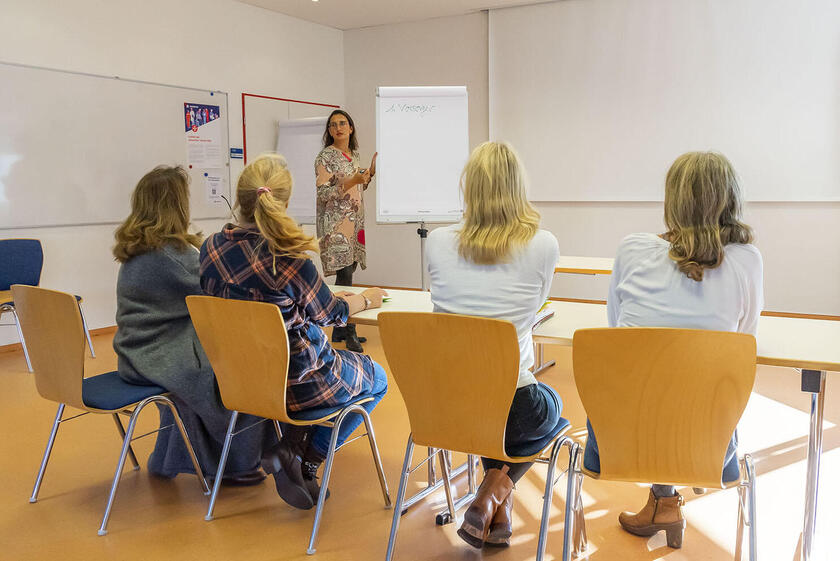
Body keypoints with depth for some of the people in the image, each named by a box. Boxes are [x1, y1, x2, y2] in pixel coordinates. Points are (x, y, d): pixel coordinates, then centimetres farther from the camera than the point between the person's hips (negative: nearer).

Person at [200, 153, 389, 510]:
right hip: (293, 383, -7)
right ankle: (306, 459, 9)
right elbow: (329, 313, -10)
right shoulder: (289, 258, -25)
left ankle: (292, 445, 16)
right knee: (376, 380, 21)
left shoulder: (211, 249, -6)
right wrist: (366, 299, 12)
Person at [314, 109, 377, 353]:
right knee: (345, 275, -11)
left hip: (354, 221, 8)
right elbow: (322, 193, -14)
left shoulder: (354, 154, 15)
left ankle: (340, 329, 18)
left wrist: (371, 172, 10)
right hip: (335, 224, -8)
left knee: (347, 273, 10)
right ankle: (350, 335, -8)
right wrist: (352, 181, -22)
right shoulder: (325, 156, -8)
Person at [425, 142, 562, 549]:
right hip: (513, 410, -3)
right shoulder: (543, 246, -12)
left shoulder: (437, 243, -6)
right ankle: (498, 493, 18)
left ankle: (494, 497, 30)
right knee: (551, 405, 33)